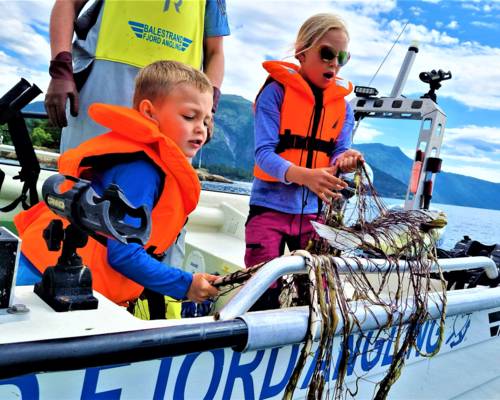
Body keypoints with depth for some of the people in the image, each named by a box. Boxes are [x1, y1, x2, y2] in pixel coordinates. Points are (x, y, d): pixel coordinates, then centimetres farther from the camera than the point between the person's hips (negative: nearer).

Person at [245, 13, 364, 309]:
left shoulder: (343, 105, 7)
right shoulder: (276, 91, -8)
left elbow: (338, 154, 3)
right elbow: (264, 153, -17)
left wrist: (344, 161, -22)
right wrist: (305, 176, -34)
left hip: (313, 212, 4)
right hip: (270, 207, -4)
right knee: (263, 293, -2)